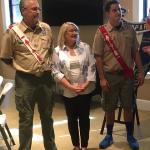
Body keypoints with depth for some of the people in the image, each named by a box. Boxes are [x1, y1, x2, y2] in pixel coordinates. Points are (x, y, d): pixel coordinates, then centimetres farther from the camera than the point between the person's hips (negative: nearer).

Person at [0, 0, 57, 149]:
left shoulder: (46, 28, 1)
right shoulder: (13, 31, -10)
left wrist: (48, 65, 11)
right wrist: (22, 66, 3)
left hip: (46, 78, 4)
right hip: (25, 80, -4)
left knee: (47, 116, 18)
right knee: (26, 118, 6)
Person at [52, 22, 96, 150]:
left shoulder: (85, 47, 1)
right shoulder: (58, 50, -2)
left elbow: (92, 67, -1)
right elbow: (56, 72, -7)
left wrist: (86, 84, -12)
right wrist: (70, 86, -16)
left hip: (85, 90, 1)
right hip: (68, 91, 0)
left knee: (84, 117, 8)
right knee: (72, 118, 10)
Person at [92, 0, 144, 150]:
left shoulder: (129, 29, 2)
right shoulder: (101, 32, -7)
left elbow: (135, 52, 7)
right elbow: (98, 57, -7)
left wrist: (140, 71, 3)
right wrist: (102, 78, -11)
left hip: (127, 74, 2)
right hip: (110, 75, -2)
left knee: (128, 106, 9)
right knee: (109, 108, 10)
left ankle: (130, 135, 26)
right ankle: (109, 135, 27)